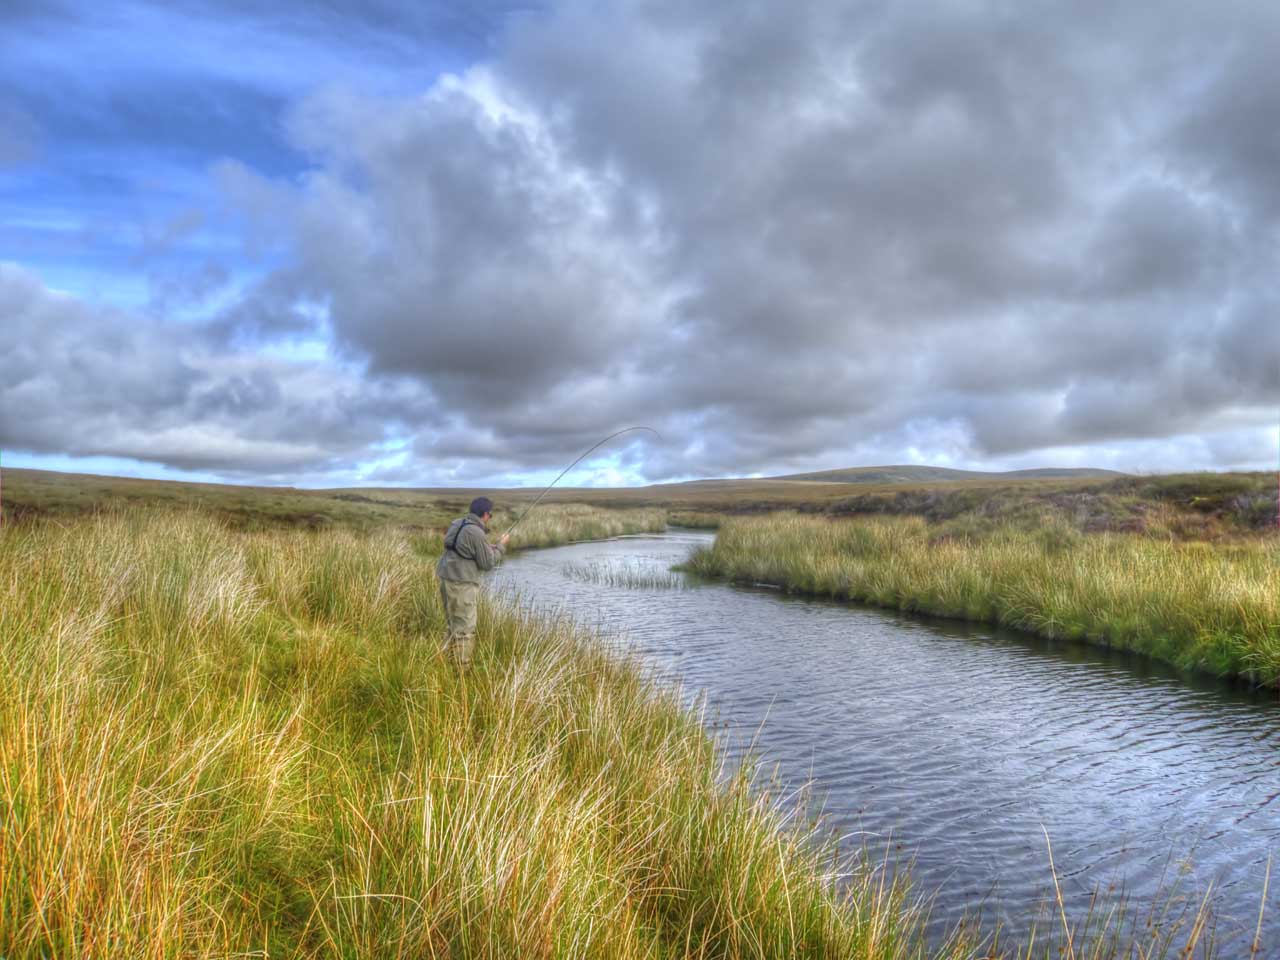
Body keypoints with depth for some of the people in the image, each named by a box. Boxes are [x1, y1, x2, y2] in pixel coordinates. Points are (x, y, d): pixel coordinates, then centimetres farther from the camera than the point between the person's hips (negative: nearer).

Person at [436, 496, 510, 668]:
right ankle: (462, 670, 1)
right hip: (461, 584, -9)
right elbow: (488, 563, -10)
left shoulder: (457, 524, 9)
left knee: (452, 624, 19)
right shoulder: (477, 533, -17)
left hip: (447, 578, 9)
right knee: (465, 628, -3)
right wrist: (501, 546, 3)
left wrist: (488, 548, 21)